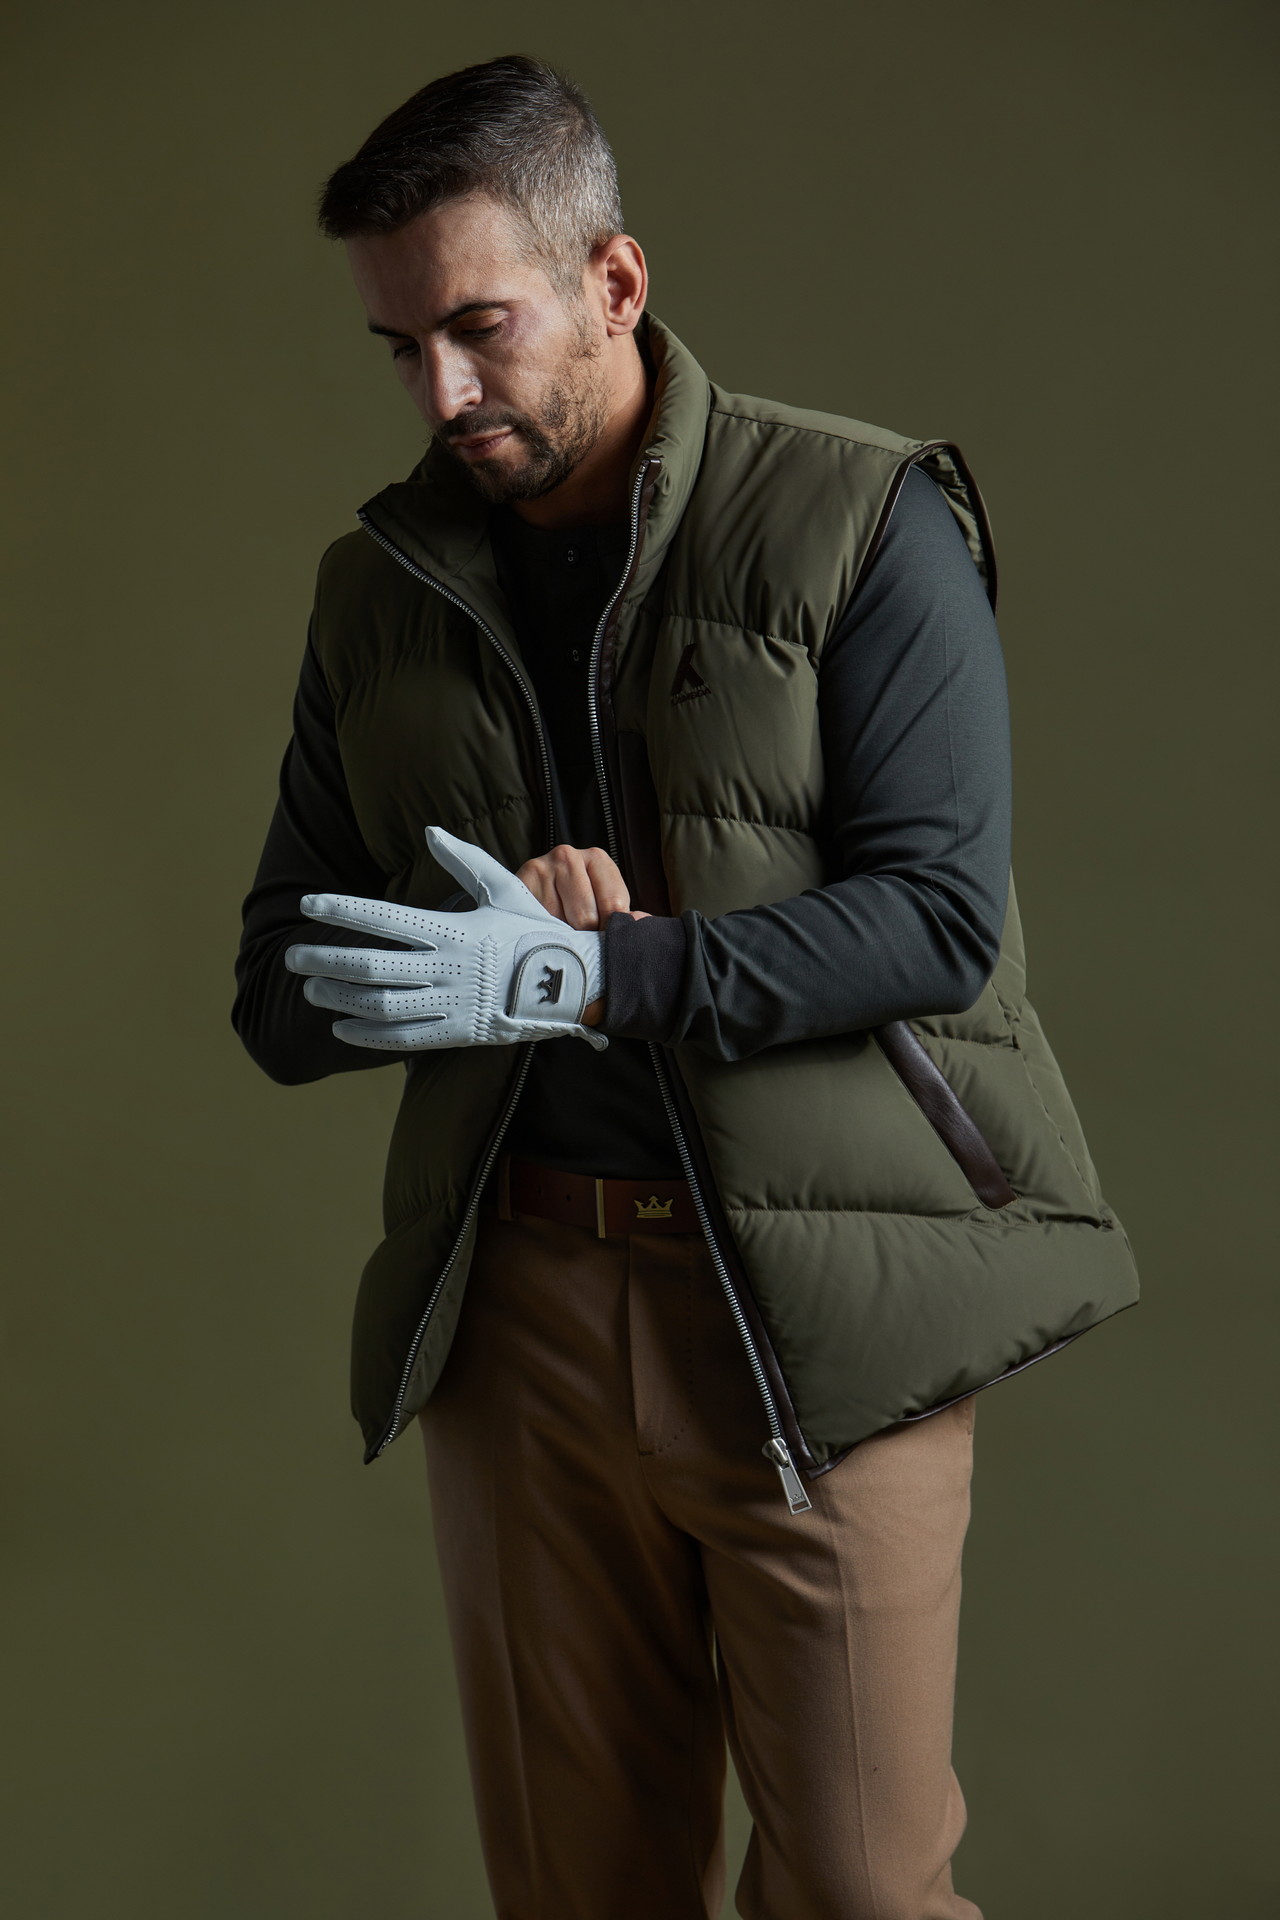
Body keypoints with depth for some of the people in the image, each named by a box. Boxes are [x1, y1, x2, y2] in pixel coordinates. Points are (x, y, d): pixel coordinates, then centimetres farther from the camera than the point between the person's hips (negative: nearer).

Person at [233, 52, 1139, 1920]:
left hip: (821, 1303, -4)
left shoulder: (864, 522, -3)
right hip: (516, 1302, 4)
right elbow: (286, 994, 9)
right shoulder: (380, 589, 9)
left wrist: (588, 977, -21)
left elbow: (942, 908, -11)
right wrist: (494, 939, -12)